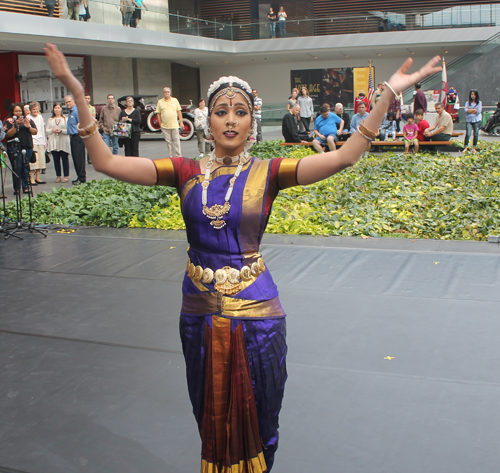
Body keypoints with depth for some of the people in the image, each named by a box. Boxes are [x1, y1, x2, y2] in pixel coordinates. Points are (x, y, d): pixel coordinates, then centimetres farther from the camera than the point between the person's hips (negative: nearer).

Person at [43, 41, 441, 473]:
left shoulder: (267, 173, -6)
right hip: (200, 311, 2)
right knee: (211, 415, 21)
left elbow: (344, 157, -15)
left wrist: (389, 95, -22)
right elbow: (105, 162, -5)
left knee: (255, 417, 15)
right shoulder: (188, 173, -1)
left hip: (255, 312, -2)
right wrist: (77, 93, -11)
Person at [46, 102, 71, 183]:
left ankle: (66, 176, 5)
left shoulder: (65, 119, 4)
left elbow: (69, 130, -1)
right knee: (56, 159, 4)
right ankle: (58, 176, 11)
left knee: (64, 159, -2)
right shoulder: (50, 120, 13)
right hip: (53, 142, 3)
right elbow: (46, 130, 10)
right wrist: (52, 130, -9)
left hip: (63, 142, -3)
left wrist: (61, 130, -16)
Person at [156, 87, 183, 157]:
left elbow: (179, 112, 10)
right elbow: (158, 114, 6)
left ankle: (178, 156, 1)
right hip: (165, 126, 0)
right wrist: (160, 123, 1)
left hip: (174, 125, 0)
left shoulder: (175, 100, 8)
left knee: (176, 140, -3)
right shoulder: (160, 102, 5)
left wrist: (181, 122, 5)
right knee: (168, 142, 5)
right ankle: (171, 156, 12)